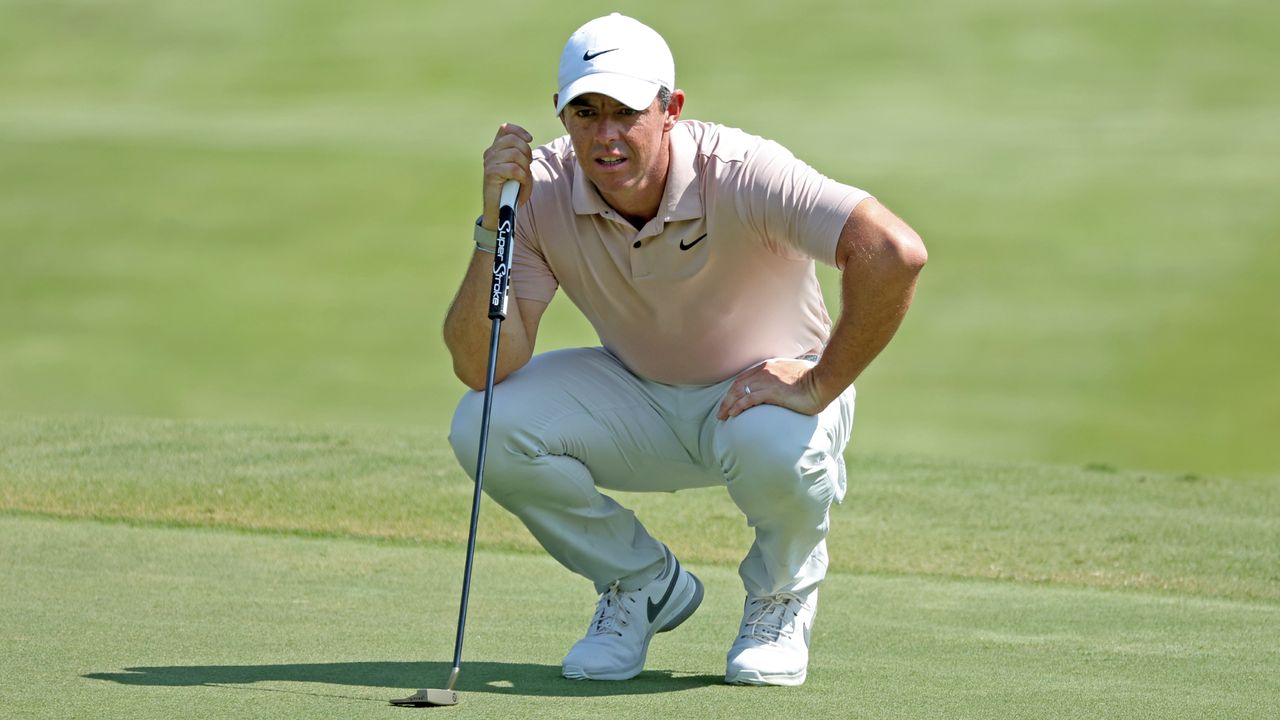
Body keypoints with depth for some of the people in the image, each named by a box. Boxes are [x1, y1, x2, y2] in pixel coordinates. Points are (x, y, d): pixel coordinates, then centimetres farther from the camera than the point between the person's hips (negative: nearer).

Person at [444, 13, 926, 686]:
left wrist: (821, 386, -33)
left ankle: (782, 594, -2)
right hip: (638, 395, 4)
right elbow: (482, 368, -22)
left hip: (770, 385, -4)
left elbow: (895, 251, -42)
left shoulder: (739, 173, -30)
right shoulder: (540, 189, -18)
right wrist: (493, 228, -34)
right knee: (485, 423, -21)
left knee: (775, 445, -40)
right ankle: (643, 585, 5)